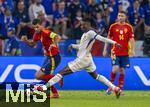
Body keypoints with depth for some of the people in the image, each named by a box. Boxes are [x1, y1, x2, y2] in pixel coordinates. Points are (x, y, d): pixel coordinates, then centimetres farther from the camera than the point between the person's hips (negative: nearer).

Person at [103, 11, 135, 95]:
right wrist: (105, 50, 7)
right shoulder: (113, 26, 3)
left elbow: (131, 39, 1)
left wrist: (132, 50, -12)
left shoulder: (129, 27, 4)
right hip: (115, 52, -1)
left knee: (122, 71, 1)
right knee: (115, 68, -14)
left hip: (125, 53, 1)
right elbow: (108, 38, 9)